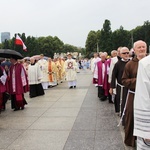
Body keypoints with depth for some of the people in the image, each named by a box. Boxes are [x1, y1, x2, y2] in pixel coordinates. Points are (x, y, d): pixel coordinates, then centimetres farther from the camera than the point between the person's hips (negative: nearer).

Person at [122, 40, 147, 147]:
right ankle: (130, 141, 27)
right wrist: (136, 81, -17)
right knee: (132, 119, 9)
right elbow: (124, 80, -2)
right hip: (134, 96, -1)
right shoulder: (130, 64, -1)